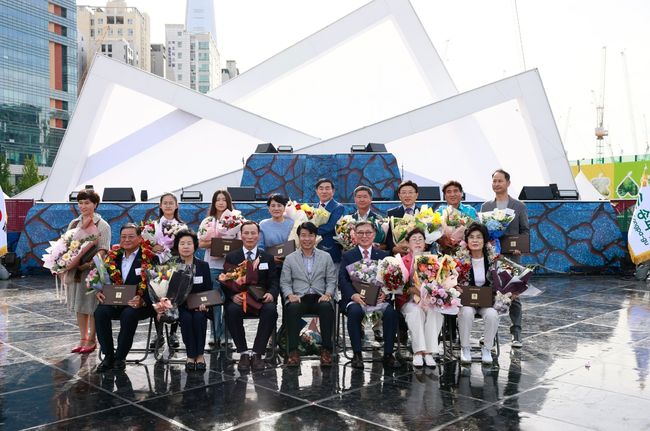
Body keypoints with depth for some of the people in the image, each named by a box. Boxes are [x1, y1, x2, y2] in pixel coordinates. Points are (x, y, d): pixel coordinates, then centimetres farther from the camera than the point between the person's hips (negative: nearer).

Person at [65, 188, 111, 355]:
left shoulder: (102, 225, -4)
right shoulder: (74, 223, 13)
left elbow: (103, 250, -11)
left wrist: (90, 263, -25)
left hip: (92, 271, -5)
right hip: (75, 270, 6)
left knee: (92, 306, 1)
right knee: (79, 306, 11)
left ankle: (92, 340, 13)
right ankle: (83, 339, 22)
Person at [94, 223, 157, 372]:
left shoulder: (149, 258, -2)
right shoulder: (113, 256, 13)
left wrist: (142, 300, -26)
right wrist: (98, 292, -7)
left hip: (141, 304, -4)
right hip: (115, 301, 4)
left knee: (129, 313, -35)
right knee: (100, 312, -25)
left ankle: (120, 357, -17)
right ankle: (108, 356, -13)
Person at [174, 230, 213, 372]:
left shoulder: (203, 266, 9)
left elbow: (209, 289, 7)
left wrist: (204, 303, -14)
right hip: (180, 305, -1)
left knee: (199, 317, -31)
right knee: (186, 317, -31)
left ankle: (200, 355, -23)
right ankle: (191, 355, -22)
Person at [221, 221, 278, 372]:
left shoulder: (268, 258, 14)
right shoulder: (231, 257, 12)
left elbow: (274, 282, 8)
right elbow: (226, 283, 6)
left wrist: (271, 294, -16)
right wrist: (232, 296, -16)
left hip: (261, 299, 0)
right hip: (238, 298, 0)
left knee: (271, 310, -33)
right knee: (232, 310, -34)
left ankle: (257, 353, -23)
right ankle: (244, 353, -20)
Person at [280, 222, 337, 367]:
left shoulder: (326, 257, 16)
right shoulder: (290, 259, 14)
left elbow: (331, 280, 11)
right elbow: (284, 282, 10)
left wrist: (327, 294, -9)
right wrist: (290, 295, -10)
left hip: (320, 297, 0)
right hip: (298, 298, 0)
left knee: (327, 307, -35)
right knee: (292, 308, -35)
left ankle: (326, 350, -25)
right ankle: (293, 350, -27)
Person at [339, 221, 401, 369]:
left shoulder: (383, 255, 17)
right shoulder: (347, 256, 13)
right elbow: (342, 280, 1)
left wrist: (384, 293, -13)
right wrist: (353, 295, -18)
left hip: (378, 297, 1)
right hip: (354, 298, -1)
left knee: (391, 311, -29)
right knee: (355, 311, -35)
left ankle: (388, 354, -17)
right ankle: (357, 354, -22)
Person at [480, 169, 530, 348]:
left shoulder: (519, 206, 6)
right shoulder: (485, 206, 12)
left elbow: (525, 230, 5)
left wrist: (519, 247, -12)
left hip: (511, 255, -2)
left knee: (513, 295, -1)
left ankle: (516, 334, 6)